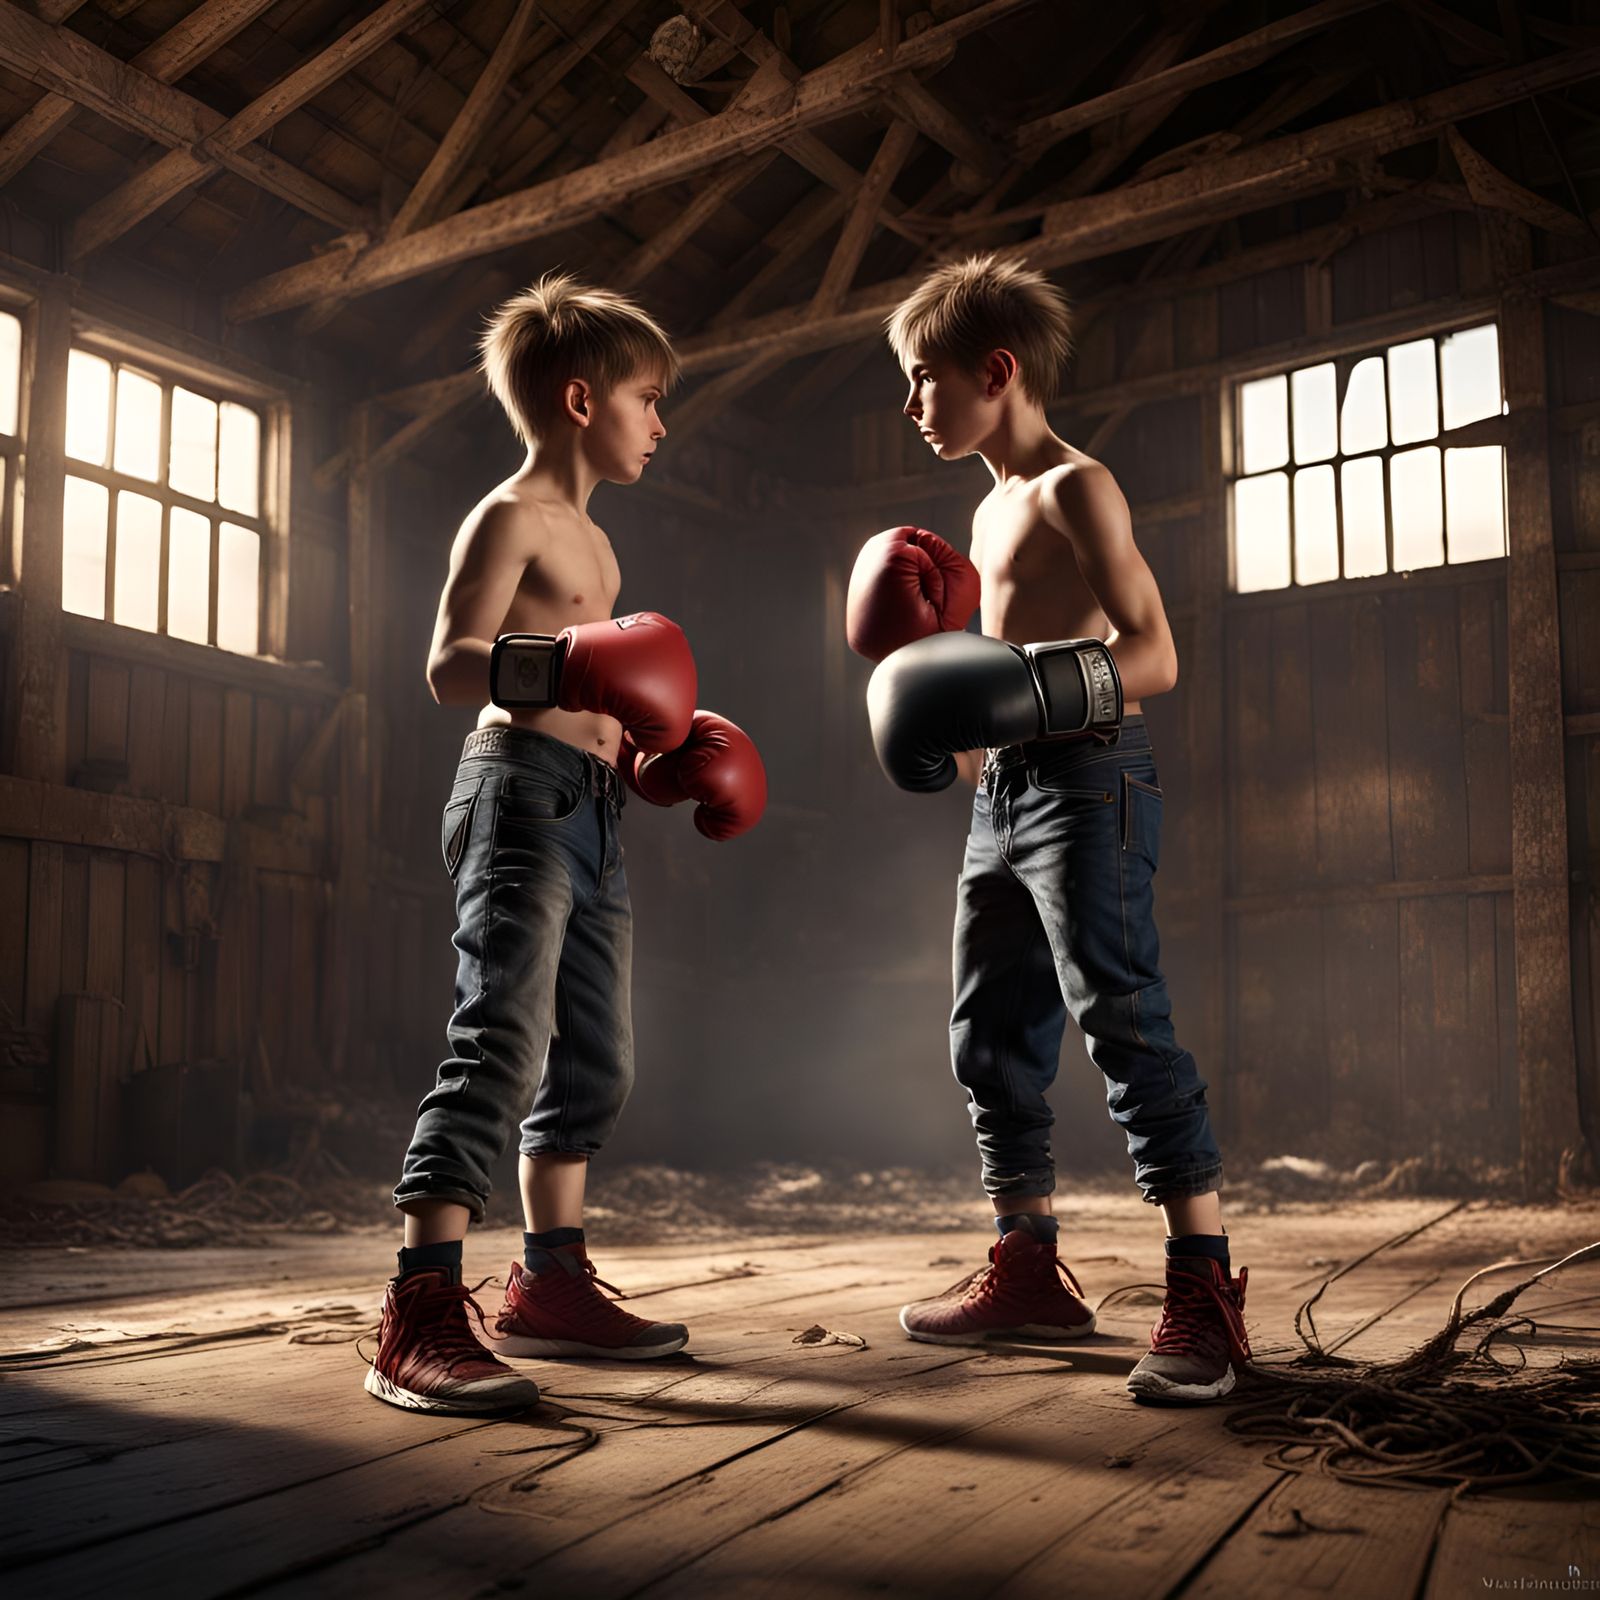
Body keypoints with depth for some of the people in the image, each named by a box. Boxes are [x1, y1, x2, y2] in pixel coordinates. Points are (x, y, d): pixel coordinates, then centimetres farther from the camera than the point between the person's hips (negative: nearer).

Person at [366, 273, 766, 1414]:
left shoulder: (592, 542, 26)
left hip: (593, 810, 10)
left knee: (595, 1062, 12)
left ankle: (552, 1286, 23)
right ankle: (422, 1314, -20)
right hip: (520, 789, -10)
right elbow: (452, 663, -17)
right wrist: (543, 674, -34)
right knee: (505, 1040, -20)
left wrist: (656, 755, 19)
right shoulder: (510, 516, -3)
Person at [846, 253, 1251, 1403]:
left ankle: (1206, 1292, -12)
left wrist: (1029, 695, -27)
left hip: (1089, 780, -10)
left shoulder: (1075, 488, -5)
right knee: (992, 1036, 11)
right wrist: (932, 665, 15)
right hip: (1004, 795, 10)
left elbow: (1152, 654, -15)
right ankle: (1030, 1270, 21)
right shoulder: (994, 511, 22)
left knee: (1122, 1018, -16)